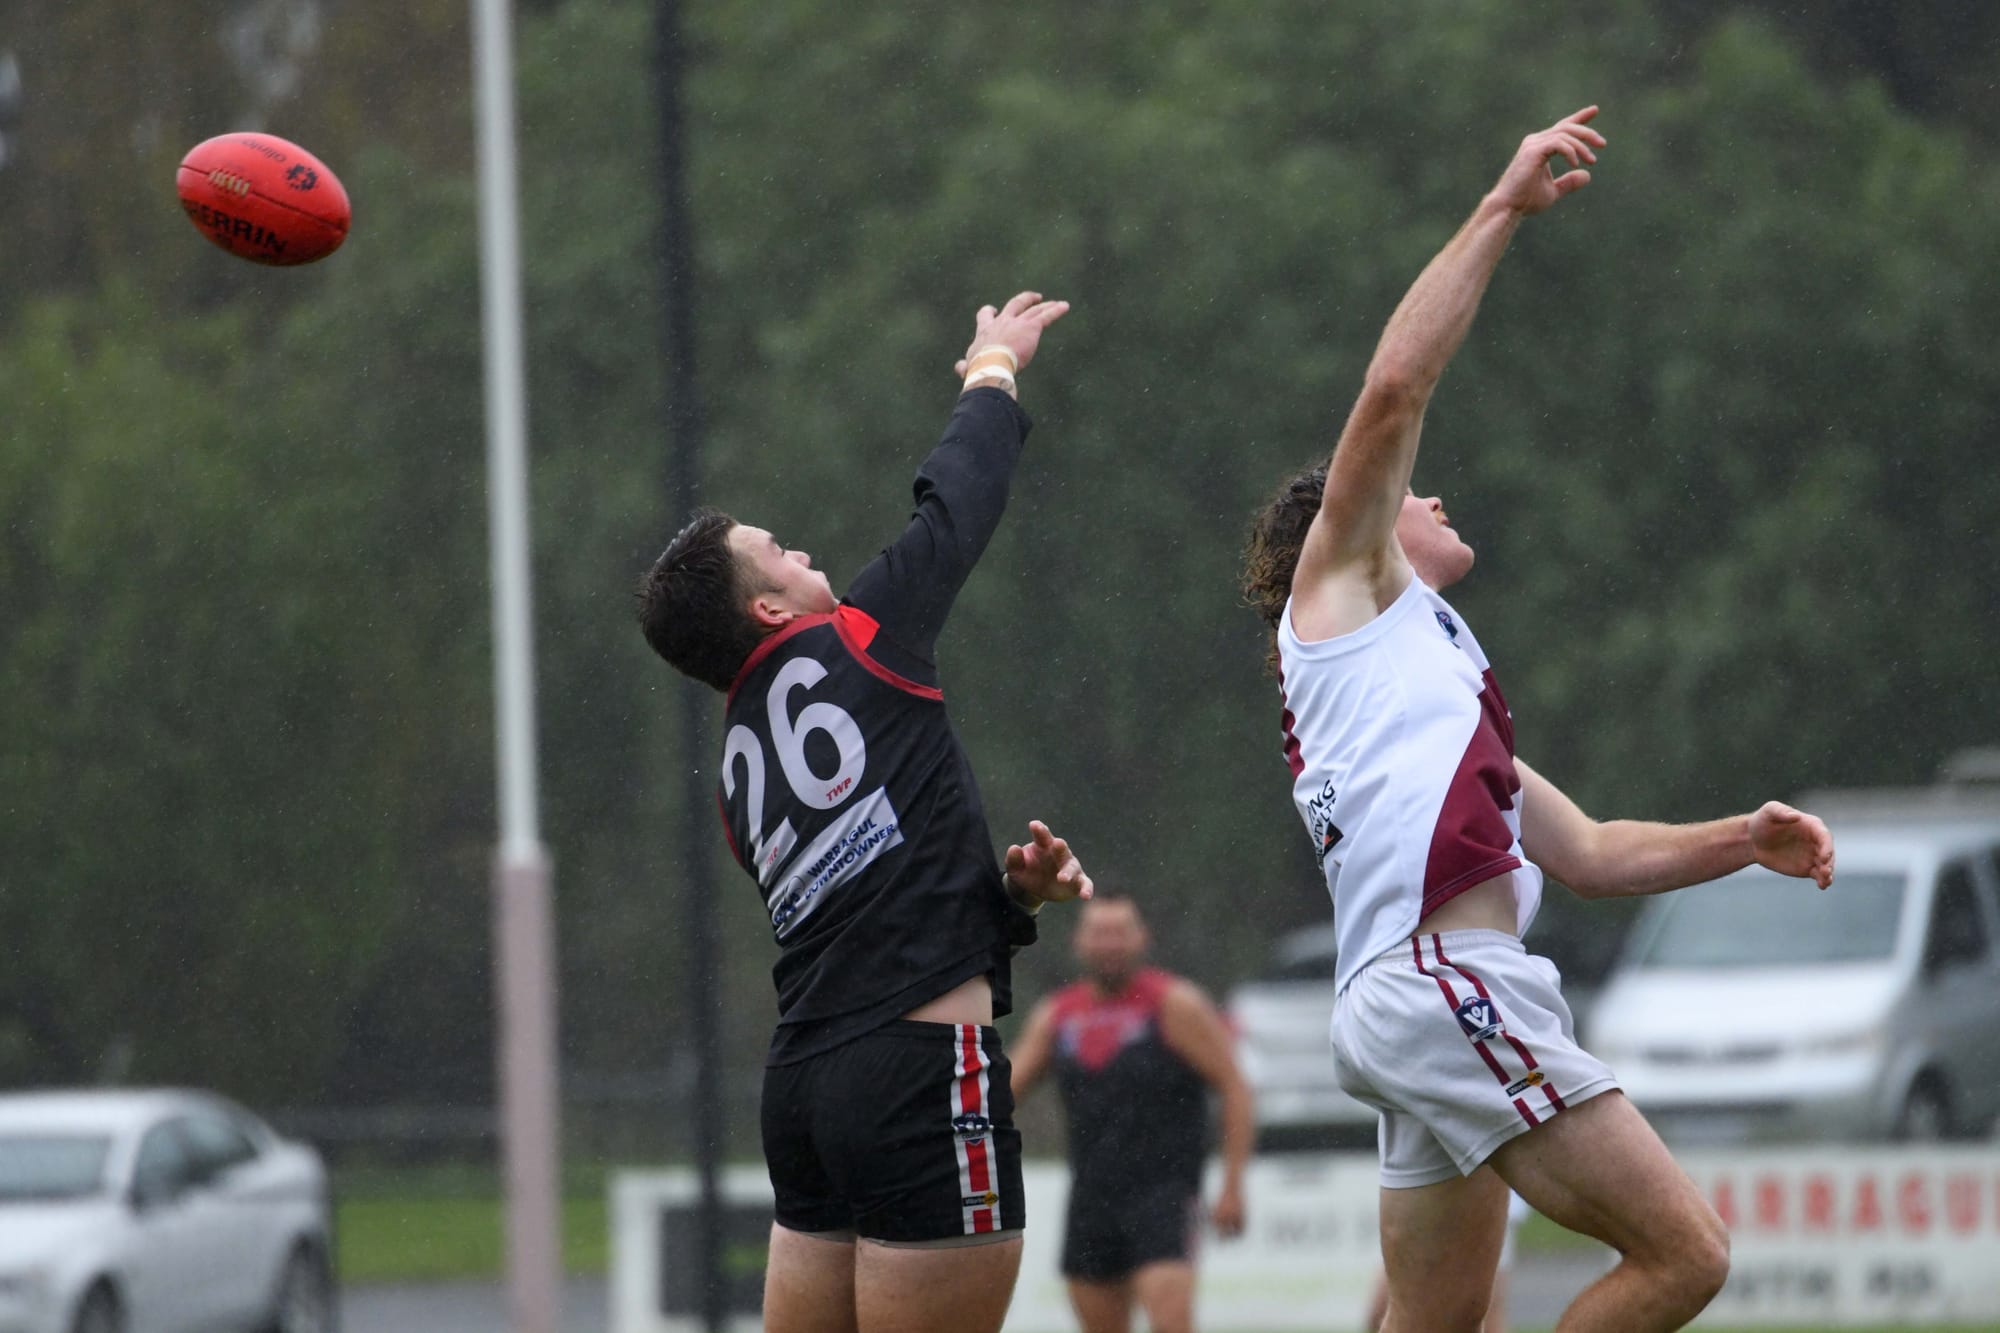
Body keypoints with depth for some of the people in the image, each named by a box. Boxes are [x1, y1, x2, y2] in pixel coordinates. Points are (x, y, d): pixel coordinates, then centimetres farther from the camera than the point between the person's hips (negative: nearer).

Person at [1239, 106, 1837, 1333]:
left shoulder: (1438, 681, 33)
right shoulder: (1342, 585, 11)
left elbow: (1588, 853, 30)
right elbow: (1395, 393, -4)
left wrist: (1742, 843, 16)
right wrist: (1503, 211, -3)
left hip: (1435, 993, 9)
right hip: (1442, 984, -9)